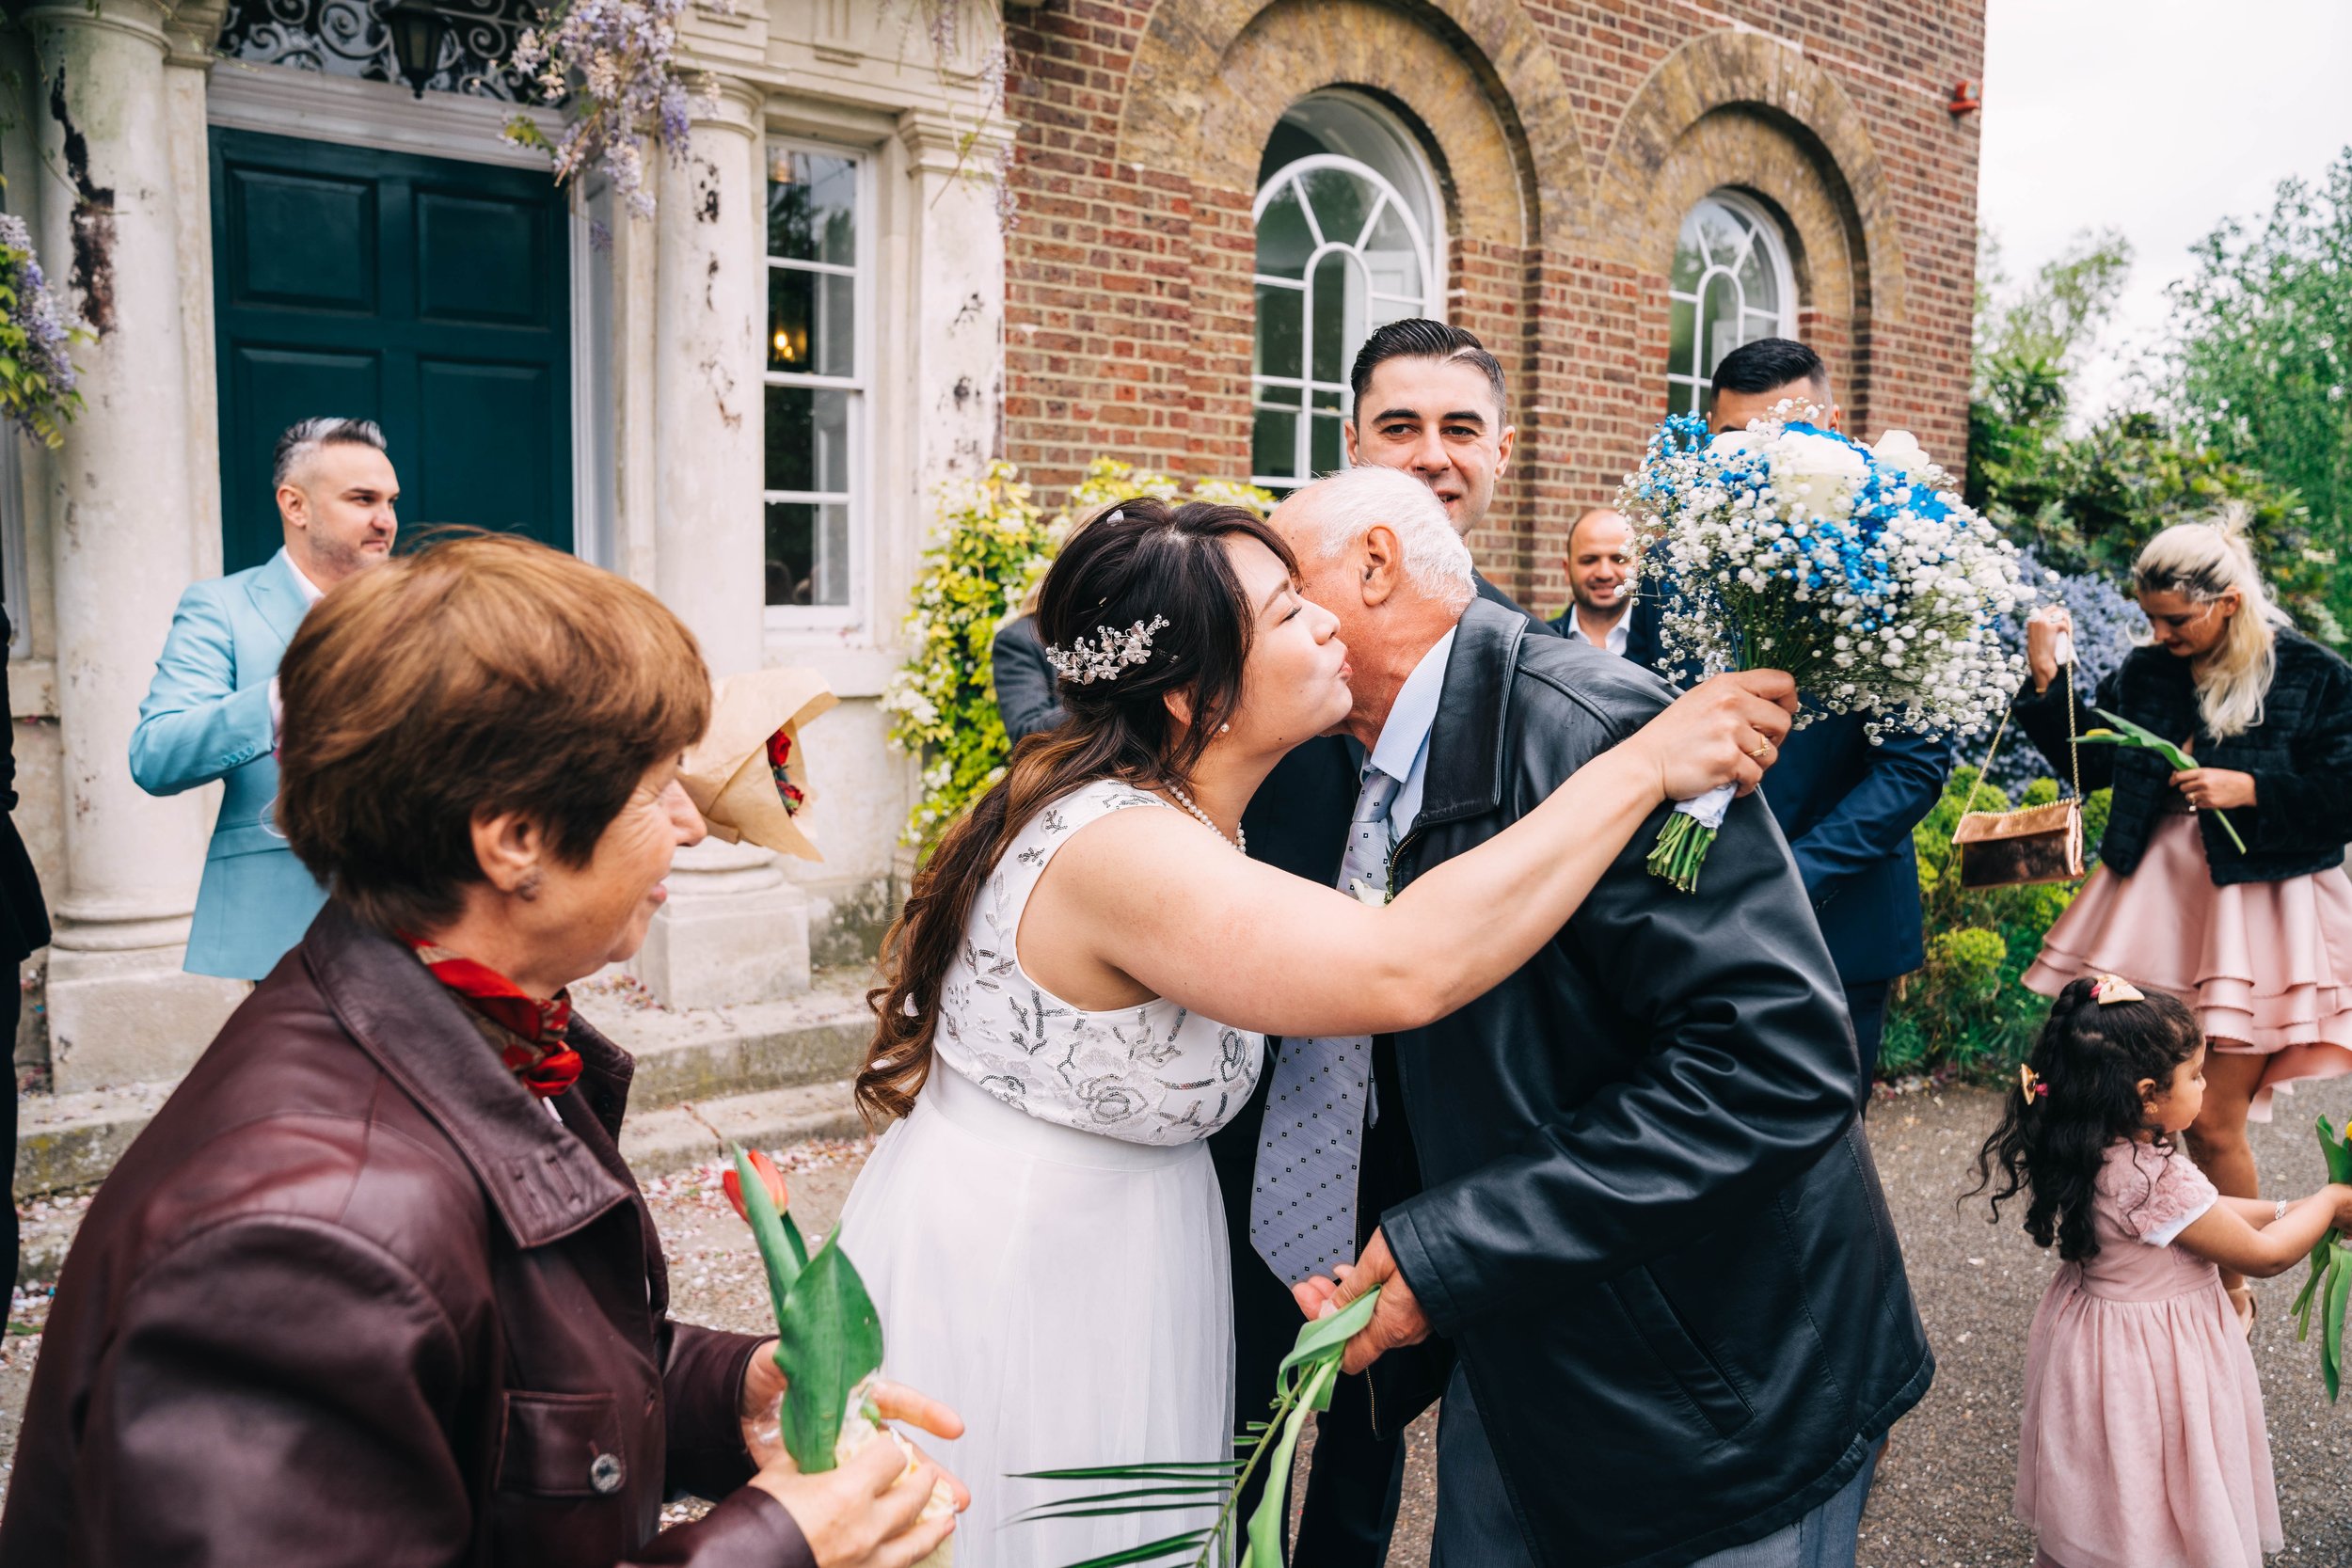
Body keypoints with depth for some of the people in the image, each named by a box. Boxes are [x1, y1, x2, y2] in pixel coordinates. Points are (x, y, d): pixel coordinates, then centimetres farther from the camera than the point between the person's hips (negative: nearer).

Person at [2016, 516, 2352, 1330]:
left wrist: (2251, 789, -16)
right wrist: (2048, 679, -1)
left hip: (2255, 913, -4)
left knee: (2212, 1123, 1)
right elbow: (2089, 760, 10)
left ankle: (2233, 1289, 25)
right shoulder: (2145, 672, 6)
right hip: (2149, 900, 4)